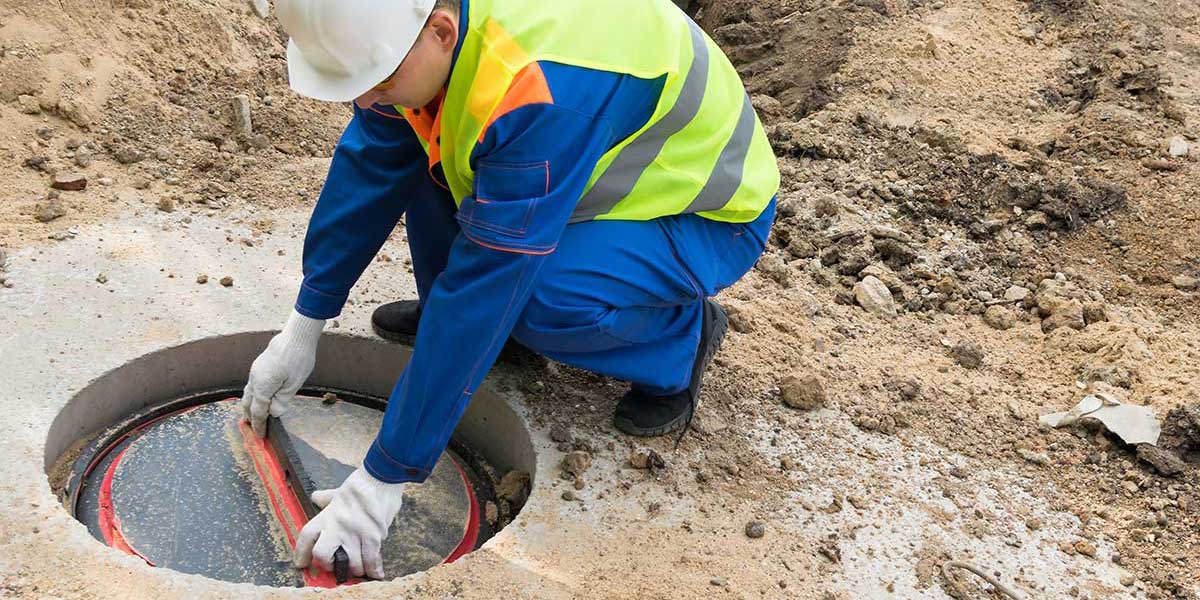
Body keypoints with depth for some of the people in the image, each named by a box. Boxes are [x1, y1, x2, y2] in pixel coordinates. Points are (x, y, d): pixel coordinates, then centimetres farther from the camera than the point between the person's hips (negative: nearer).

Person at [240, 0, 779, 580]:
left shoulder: (542, 96, -39)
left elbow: (488, 288, -38)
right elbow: (368, 167, -4)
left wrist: (383, 478, -32)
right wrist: (303, 328, -1)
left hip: (706, 218, -7)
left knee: (534, 295, -33)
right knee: (406, 147, -5)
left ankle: (679, 335, -5)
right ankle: (442, 311, 13)